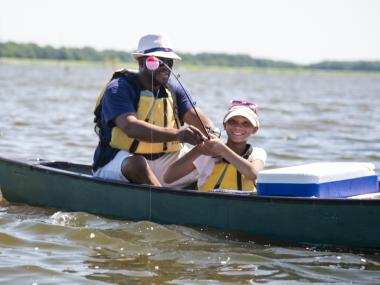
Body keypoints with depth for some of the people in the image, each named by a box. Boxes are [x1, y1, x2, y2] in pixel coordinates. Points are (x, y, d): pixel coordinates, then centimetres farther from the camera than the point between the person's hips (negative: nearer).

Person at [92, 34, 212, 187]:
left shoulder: (173, 88, 9)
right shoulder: (118, 89, -13)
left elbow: (200, 119, -2)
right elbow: (130, 127, -31)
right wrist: (176, 134, -45)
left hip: (161, 160, 6)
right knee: (137, 163, -40)